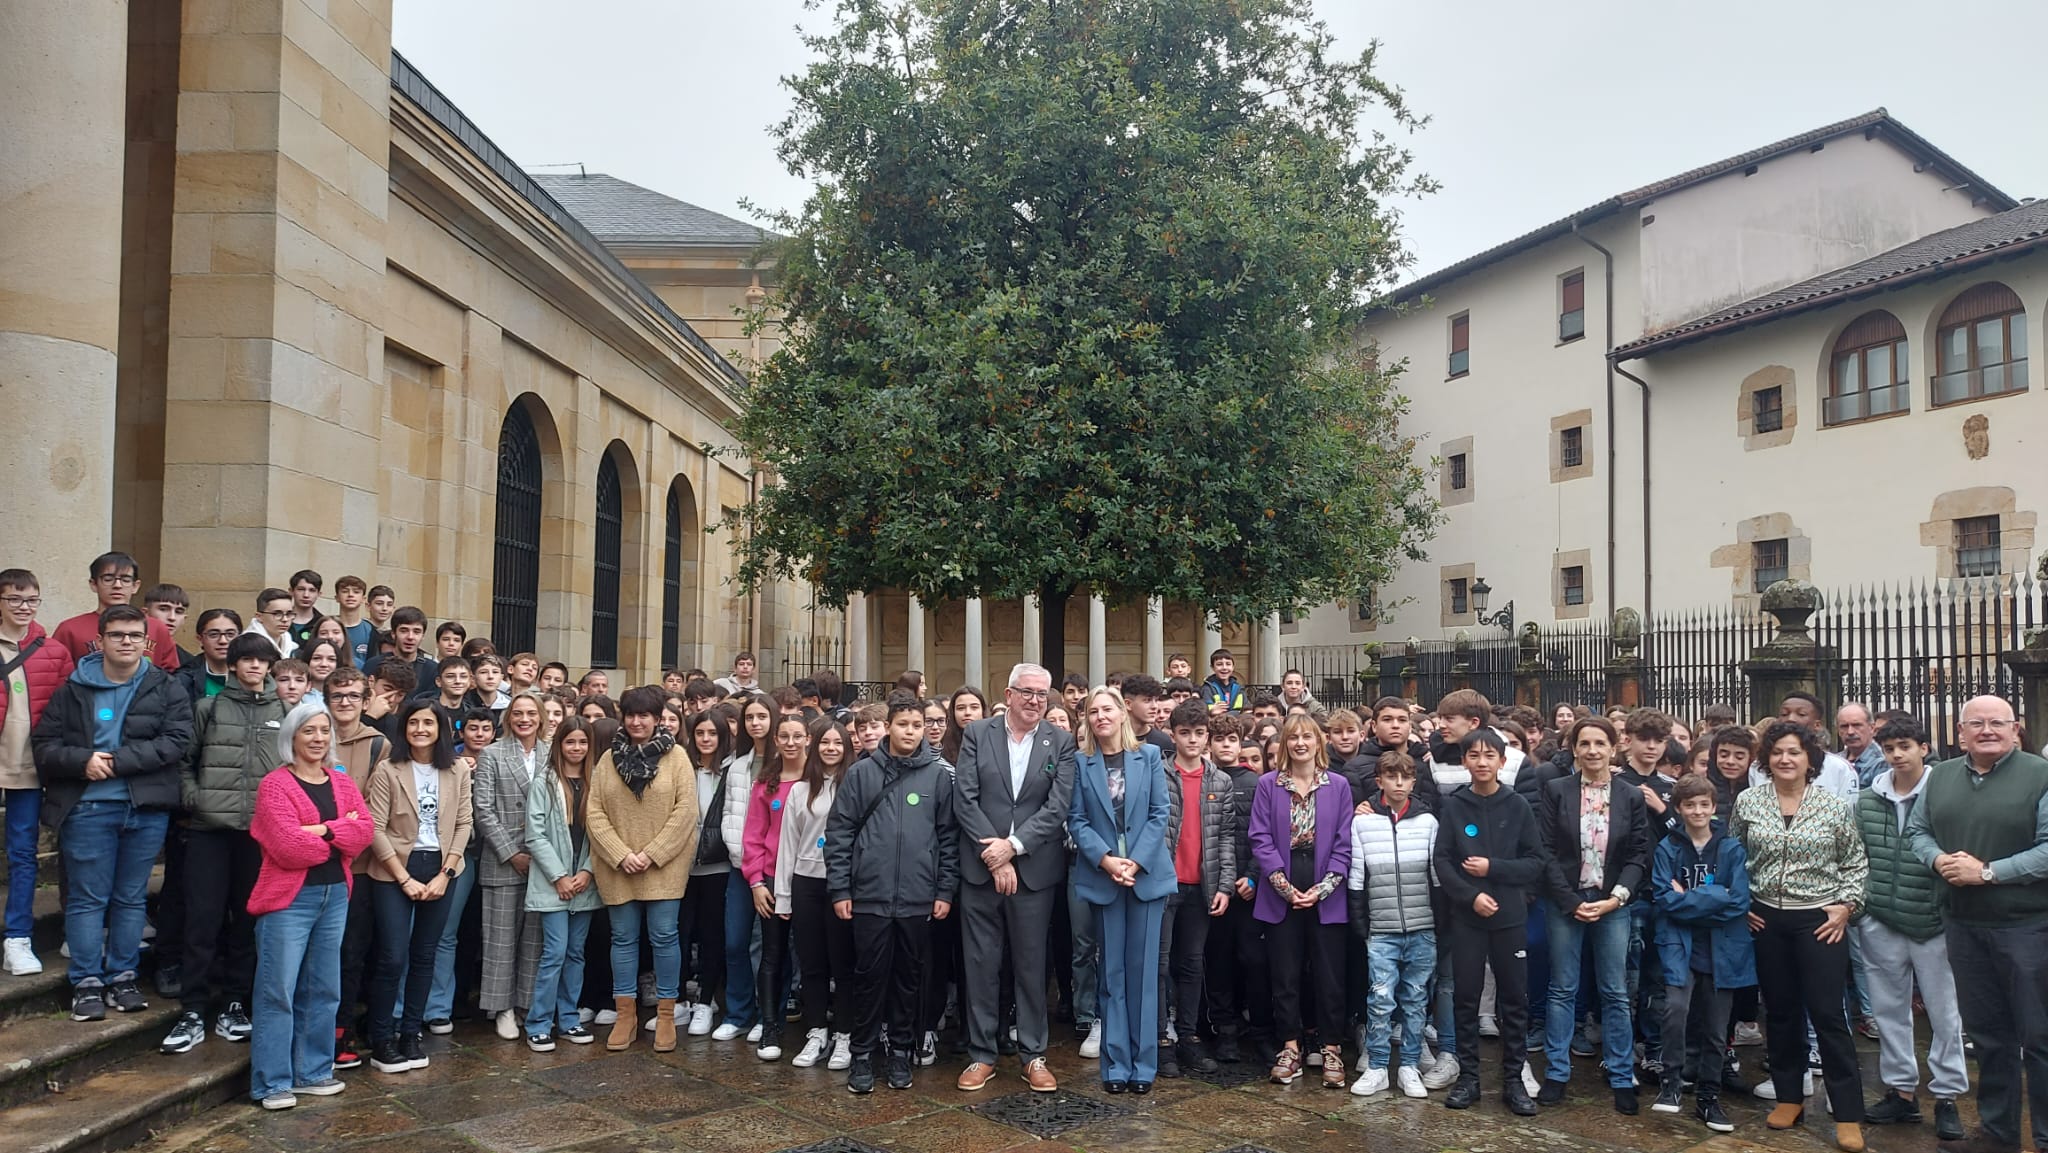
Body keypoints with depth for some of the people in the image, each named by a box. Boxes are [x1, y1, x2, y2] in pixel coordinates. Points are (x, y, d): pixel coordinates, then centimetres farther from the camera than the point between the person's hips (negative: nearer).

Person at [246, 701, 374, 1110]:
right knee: (278, 991, -3)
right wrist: (341, 834, -6)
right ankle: (271, 1083, 5)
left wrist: (321, 831, -17)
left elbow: (365, 830, -3)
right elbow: (287, 845, -17)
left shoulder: (343, 783, 12)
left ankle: (313, 1072, 22)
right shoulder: (275, 784, -6)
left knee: (323, 989, 12)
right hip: (289, 897, -6)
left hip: (335, 895, 6)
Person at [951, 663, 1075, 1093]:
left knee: (1031, 964, 7)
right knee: (980, 964, 7)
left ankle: (1033, 1055, 19)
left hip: (1034, 870, 0)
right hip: (980, 869, 0)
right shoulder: (976, 733, 1)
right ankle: (981, 1054, 18)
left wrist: (1013, 845, -14)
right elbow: (964, 799, -5)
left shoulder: (1060, 743, 2)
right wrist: (994, 858, -11)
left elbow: (1057, 807, -5)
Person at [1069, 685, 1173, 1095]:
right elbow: (1076, 819, -1)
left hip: (1147, 873, 0)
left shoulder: (1149, 755, 4)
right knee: (1112, 971, 5)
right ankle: (1116, 1063, 12)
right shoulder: (1080, 762, 3)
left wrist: (1136, 861, -11)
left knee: (1143, 969, 4)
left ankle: (1143, 1062, 12)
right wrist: (1106, 860, -14)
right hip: (1101, 875, 0)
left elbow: (1160, 812, -1)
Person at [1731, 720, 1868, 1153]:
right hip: (1766, 920, 2)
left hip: (1820, 919, -2)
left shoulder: (1835, 805, -3)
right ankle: (1789, 1097, 24)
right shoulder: (1747, 802, 0)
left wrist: (1845, 906, -6)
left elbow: (1857, 863, 4)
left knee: (1827, 1014, -2)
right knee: (1780, 1011, 10)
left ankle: (1848, 1115, 7)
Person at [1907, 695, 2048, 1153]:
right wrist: (1938, 859, -5)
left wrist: (1988, 872, -18)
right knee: (1986, 1032, 15)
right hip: (1963, 924, 5)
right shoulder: (1940, 776, 9)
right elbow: (1917, 831, 15)